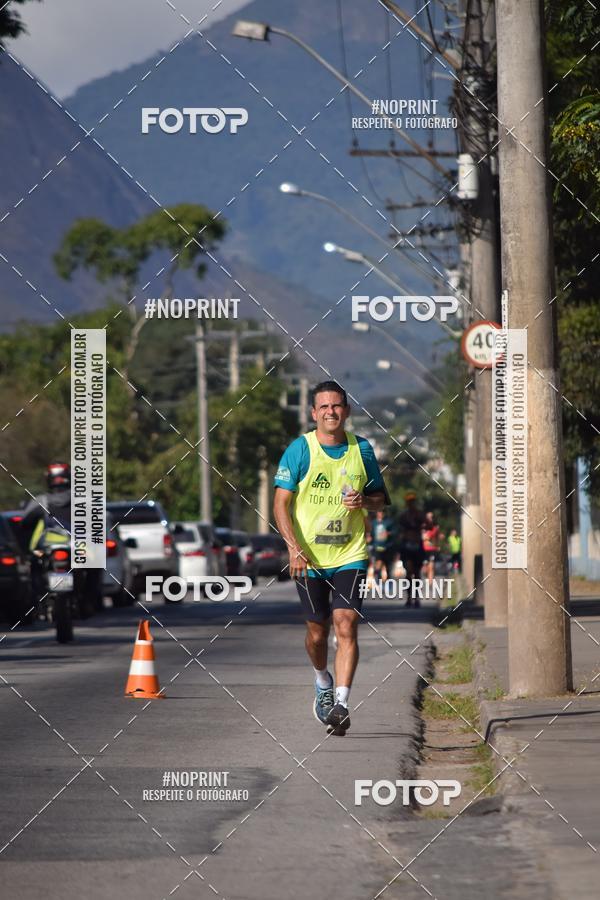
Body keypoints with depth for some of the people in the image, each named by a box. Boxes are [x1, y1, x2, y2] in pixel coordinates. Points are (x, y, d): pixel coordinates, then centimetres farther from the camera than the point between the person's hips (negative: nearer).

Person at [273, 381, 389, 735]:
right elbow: (281, 503, -5)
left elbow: (382, 499, 14)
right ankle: (323, 683, 39)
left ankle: (341, 703, -18)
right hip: (309, 558, 0)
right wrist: (295, 549, -16)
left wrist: (364, 501, -10)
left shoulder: (362, 449, 4)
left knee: (346, 626, -15)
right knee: (317, 630, 10)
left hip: (350, 555, 0)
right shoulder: (300, 449, -3)